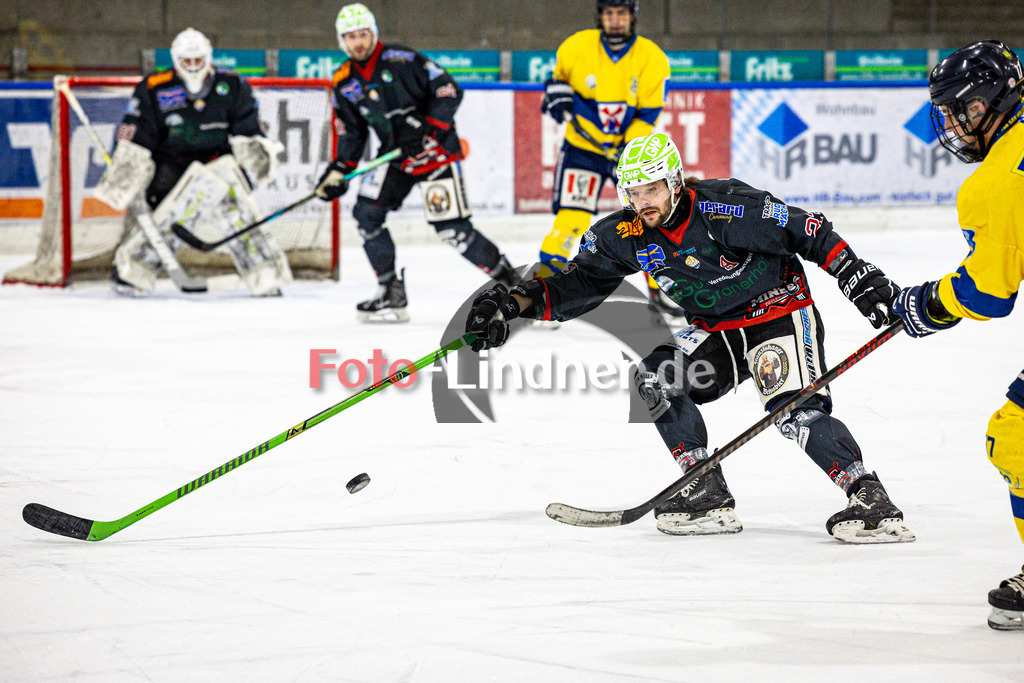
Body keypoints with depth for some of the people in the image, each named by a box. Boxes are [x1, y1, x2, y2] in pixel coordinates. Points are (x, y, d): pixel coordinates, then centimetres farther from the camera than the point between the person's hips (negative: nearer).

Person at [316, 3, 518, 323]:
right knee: (366, 213, -7)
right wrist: (339, 170, 2)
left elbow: (449, 90, -17)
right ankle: (392, 294, 3)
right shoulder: (344, 83, 3)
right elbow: (352, 132, 13)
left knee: (452, 229, -12)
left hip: (436, 150, -7)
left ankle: (507, 277, 5)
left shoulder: (401, 61, -17)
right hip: (394, 155, 7)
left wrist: (428, 129, -25)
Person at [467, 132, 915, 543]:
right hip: (717, 328, 7)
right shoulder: (625, 236, -8)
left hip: (780, 313, -7)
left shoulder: (726, 208, -26)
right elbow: (579, 282, 0)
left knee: (796, 411, -27)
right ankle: (707, 496, -9)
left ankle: (870, 499, -27)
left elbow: (810, 234, -20)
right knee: (656, 377, -12)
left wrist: (863, 281, -22)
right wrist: (515, 304, -14)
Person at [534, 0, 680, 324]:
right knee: (571, 218, -12)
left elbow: (648, 114, -11)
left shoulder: (651, 58, -10)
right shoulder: (576, 47, -9)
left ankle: (660, 293, 11)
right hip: (583, 146, -1)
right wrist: (557, 96, -7)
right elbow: (558, 75, 13)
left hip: (632, 148, 1)